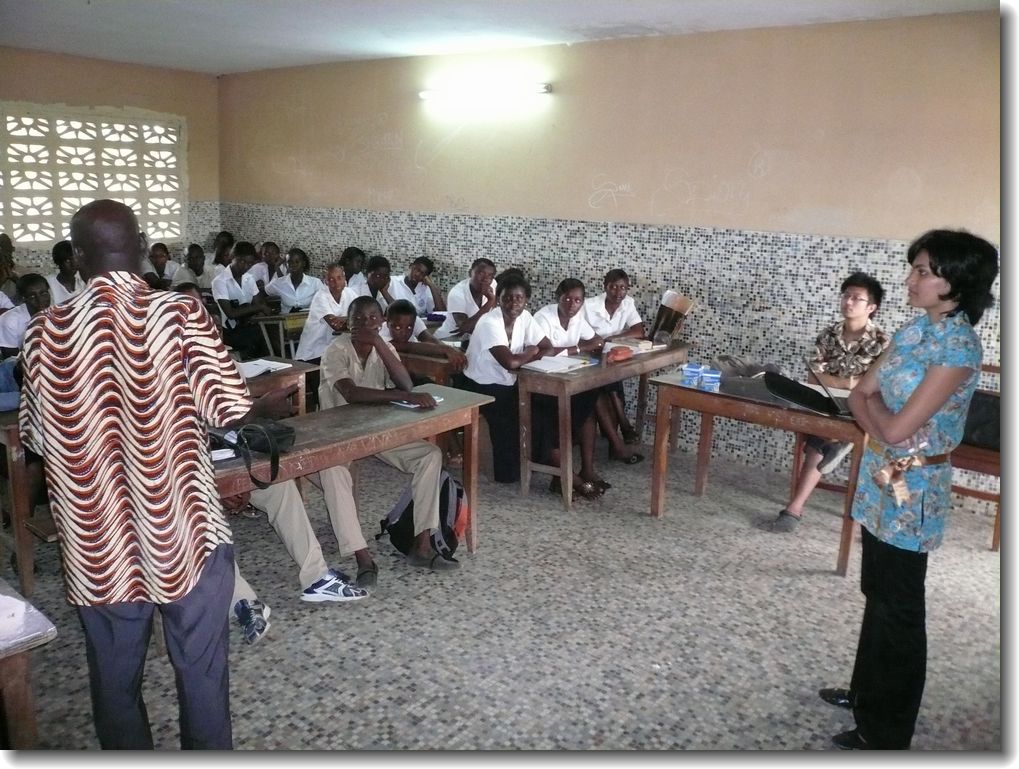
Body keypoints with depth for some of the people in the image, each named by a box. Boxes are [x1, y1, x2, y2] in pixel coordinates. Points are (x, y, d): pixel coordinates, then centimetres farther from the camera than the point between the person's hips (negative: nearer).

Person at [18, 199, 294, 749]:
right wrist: (272, 404, 5)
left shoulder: (47, 330, -5)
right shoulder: (180, 314, -12)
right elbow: (231, 408, -16)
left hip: (97, 542, 2)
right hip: (184, 532, -2)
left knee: (114, 679, 19)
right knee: (201, 673, 14)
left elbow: (35, 436, 2)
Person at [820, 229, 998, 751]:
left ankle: (885, 733, 21)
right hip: (882, 480, 8)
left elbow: (896, 428, -23)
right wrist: (880, 420, -13)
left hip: (912, 491, -8)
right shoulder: (916, 327, 5)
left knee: (898, 610, 5)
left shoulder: (958, 347, -21)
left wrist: (873, 402, -4)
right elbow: (858, 396, 7)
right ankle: (866, 692, 39)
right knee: (876, 594, 21)